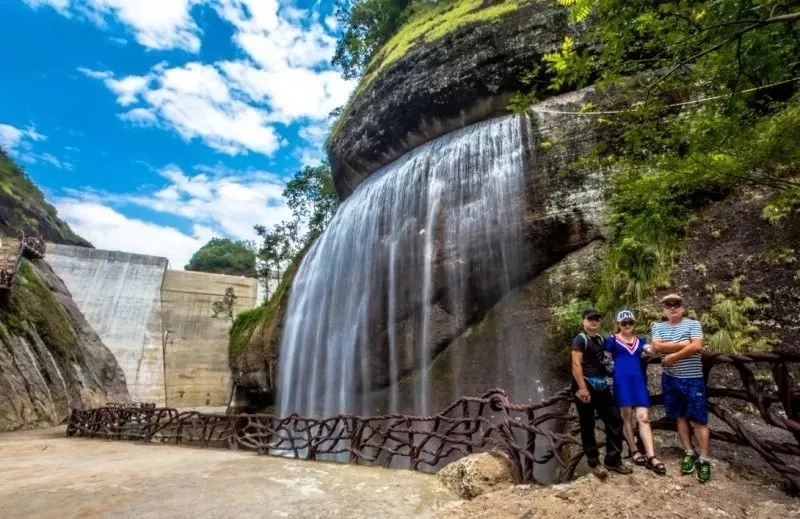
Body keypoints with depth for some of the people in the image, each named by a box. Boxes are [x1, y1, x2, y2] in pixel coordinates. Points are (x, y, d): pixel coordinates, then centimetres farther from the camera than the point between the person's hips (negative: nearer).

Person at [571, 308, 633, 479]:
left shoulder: (600, 339, 13)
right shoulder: (580, 339, -10)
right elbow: (576, 364, -18)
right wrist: (583, 388, -23)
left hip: (601, 385, 8)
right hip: (585, 385, -8)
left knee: (615, 420, 9)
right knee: (588, 426, 3)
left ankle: (613, 460, 21)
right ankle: (594, 463, 15)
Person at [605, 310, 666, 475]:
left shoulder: (640, 340, 15)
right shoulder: (612, 340, 3)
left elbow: (653, 350, -2)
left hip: (639, 381, 3)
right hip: (622, 381, -3)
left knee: (643, 417, -3)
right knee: (627, 416, 3)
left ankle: (651, 457, -5)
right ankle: (634, 451, 16)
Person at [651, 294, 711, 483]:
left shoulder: (693, 324, -3)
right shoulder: (658, 327, 6)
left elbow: (697, 347, -17)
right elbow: (657, 347, -10)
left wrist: (672, 356, -14)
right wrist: (682, 344, -14)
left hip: (692, 379, -3)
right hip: (670, 378, 4)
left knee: (699, 419, 0)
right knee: (680, 416, 11)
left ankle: (704, 459, 8)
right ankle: (689, 453, 23)